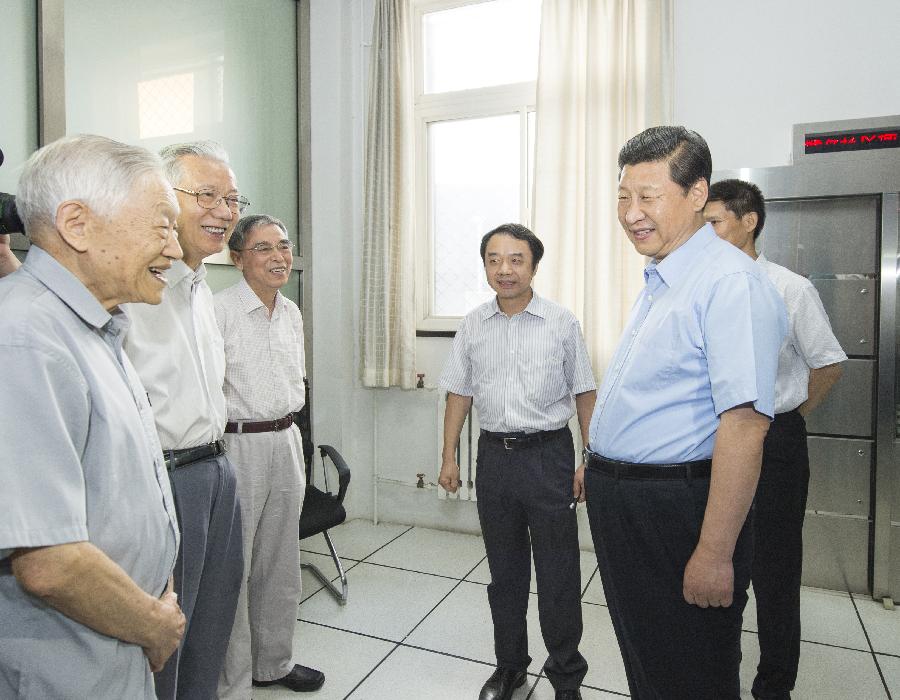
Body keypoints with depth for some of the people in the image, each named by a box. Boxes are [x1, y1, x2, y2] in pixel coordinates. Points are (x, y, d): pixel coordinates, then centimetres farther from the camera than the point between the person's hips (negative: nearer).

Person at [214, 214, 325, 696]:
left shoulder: (292, 313, 11)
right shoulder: (218, 310, -13)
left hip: (285, 443, 7)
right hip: (237, 445, -7)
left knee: (280, 562, 17)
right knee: (233, 567, 2)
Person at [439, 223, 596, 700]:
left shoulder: (562, 323, -3)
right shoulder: (472, 326, 5)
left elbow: (584, 394, 0)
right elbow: (459, 393, 9)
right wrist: (449, 457, 7)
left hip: (548, 453, -3)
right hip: (494, 455, 3)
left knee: (558, 573, 5)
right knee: (504, 570, 15)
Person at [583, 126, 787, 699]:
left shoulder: (730, 280, -19)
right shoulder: (659, 280, 11)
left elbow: (744, 424, -27)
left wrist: (715, 555, -26)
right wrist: (598, 465, 23)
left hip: (677, 511, -9)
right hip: (619, 501, 9)